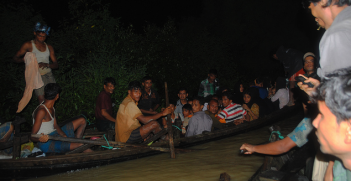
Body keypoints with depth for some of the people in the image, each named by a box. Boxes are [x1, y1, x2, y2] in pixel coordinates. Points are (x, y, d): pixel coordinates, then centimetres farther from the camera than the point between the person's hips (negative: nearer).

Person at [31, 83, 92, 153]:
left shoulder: (51, 108, 7)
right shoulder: (41, 111, -23)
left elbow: (55, 126, 8)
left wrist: (64, 136, -10)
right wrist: (40, 139, -46)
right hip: (46, 143, -10)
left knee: (82, 121, 12)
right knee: (81, 146, -30)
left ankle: (75, 143, 4)